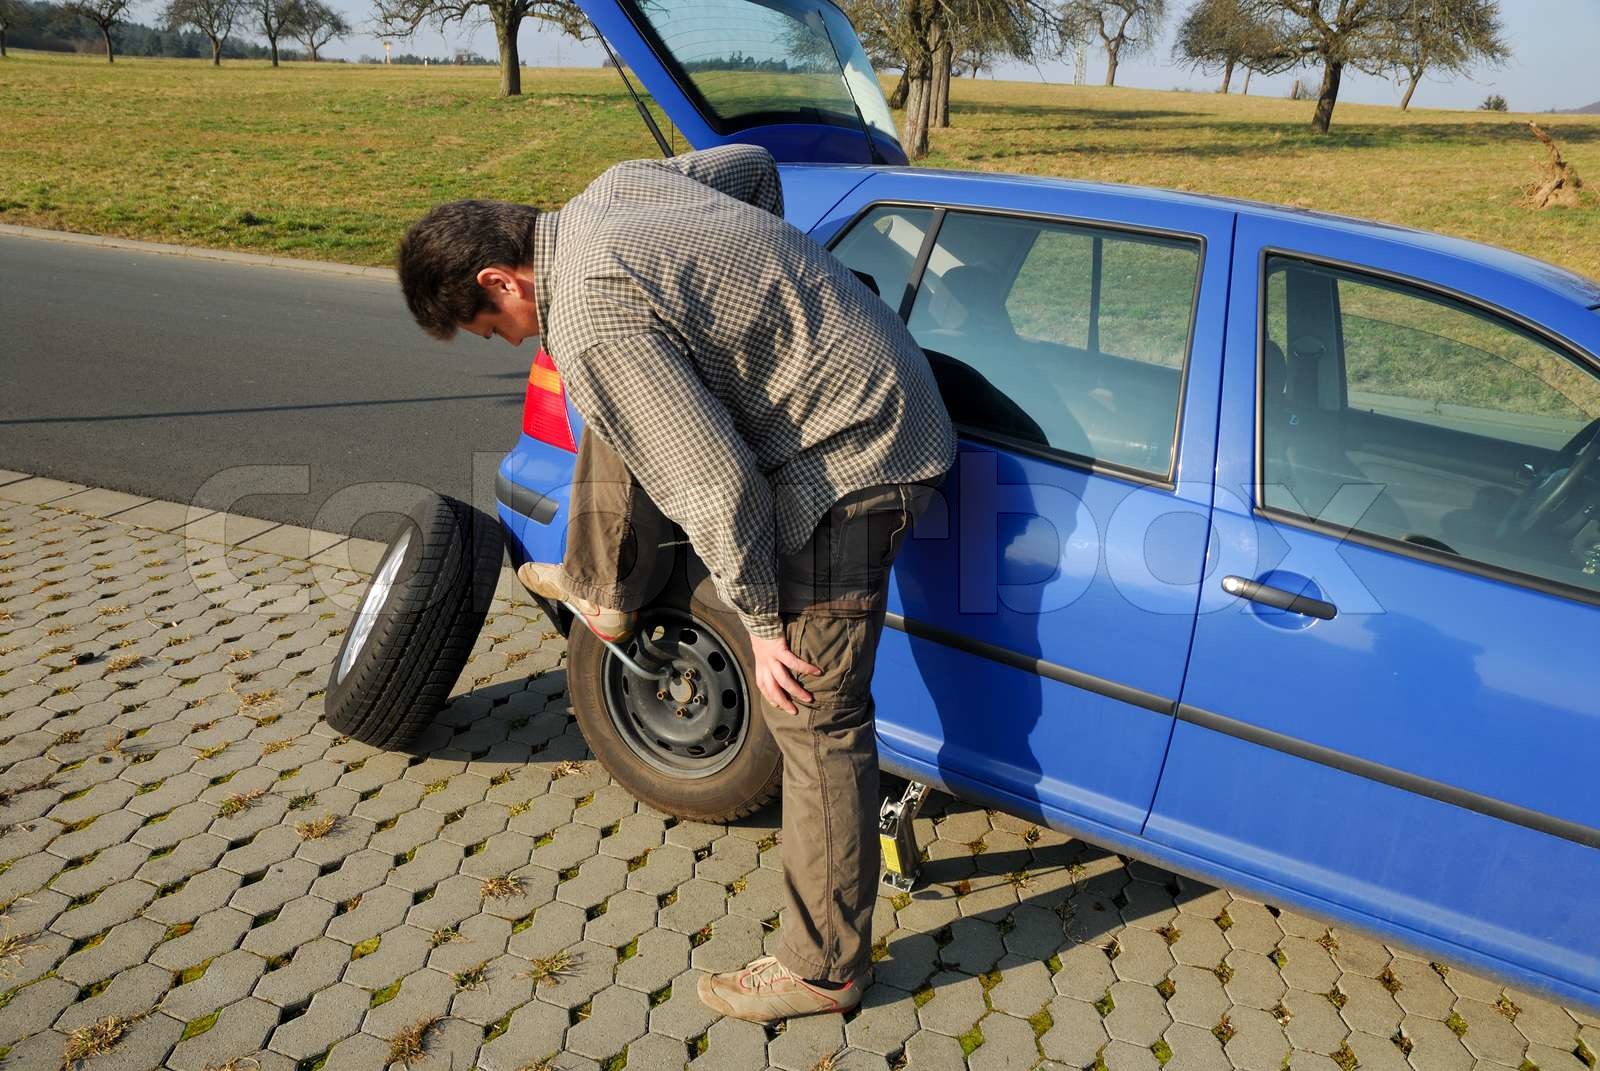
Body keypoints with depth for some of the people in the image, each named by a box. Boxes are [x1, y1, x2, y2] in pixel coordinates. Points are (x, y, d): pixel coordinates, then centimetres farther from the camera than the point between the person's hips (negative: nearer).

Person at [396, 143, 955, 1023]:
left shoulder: (589, 322, -22)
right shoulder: (619, 186, 6)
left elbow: (716, 486, -26)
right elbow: (754, 166, 21)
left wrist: (760, 622, -13)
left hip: (847, 460, -10)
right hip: (868, 384, 10)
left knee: (812, 715, -3)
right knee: (616, 414, 21)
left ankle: (823, 969, 13)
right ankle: (605, 592, 40)